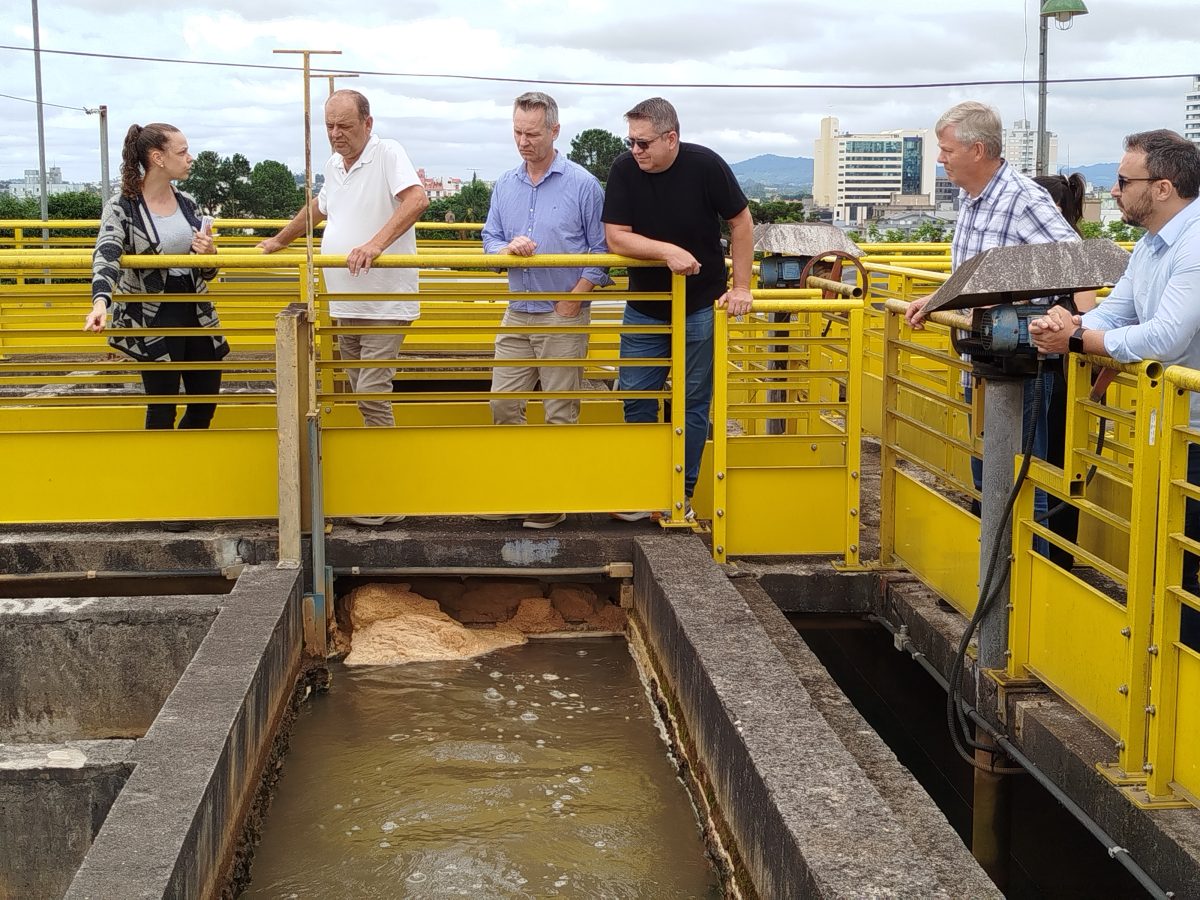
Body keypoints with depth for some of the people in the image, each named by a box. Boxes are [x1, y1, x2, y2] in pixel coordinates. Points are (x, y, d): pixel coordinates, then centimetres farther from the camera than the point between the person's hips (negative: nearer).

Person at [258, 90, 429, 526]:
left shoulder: (387, 154, -9)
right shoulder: (333, 165, 15)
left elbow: (417, 199, -26)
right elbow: (317, 207, 34)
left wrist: (376, 244, -35)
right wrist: (279, 240, 41)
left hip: (383, 304, -8)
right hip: (345, 305, 8)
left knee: (372, 396, -12)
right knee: (361, 396, 10)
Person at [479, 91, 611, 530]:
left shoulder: (582, 184, -6)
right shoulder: (505, 185, 8)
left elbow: (601, 250, -4)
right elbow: (489, 239, 10)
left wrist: (574, 298, -12)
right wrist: (508, 247, -13)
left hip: (564, 316, -5)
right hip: (518, 312, 5)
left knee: (560, 412, 1)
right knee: (503, 404, 4)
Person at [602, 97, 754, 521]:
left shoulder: (706, 165, -15)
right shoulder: (623, 170, -11)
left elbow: (741, 222, -5)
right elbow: (615, 237, -13)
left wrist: (741, 287, -7)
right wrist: (667, 251, -27)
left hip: (700, 307, -2)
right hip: (644, 306, 2)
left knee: (693, 403, 4)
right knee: (636, 400, 5)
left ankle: (683, 493, 15)